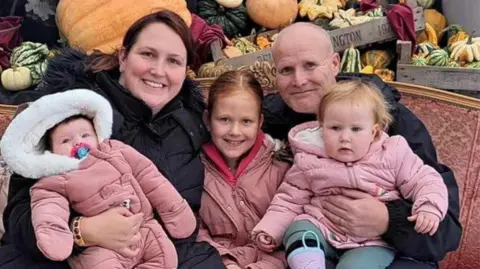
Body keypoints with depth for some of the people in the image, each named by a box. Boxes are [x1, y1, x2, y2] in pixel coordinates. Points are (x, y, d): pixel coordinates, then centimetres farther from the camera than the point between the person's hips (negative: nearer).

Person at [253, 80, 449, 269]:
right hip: (322, 230, 2)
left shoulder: (392, 156, -2)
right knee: (297, 231, -25)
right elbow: (290, 200, 9)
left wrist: (429, 209, -18)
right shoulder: (310, 161, 1)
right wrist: (269, 230, -1)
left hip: (373, 240, -2)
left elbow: (423, 181, 2)